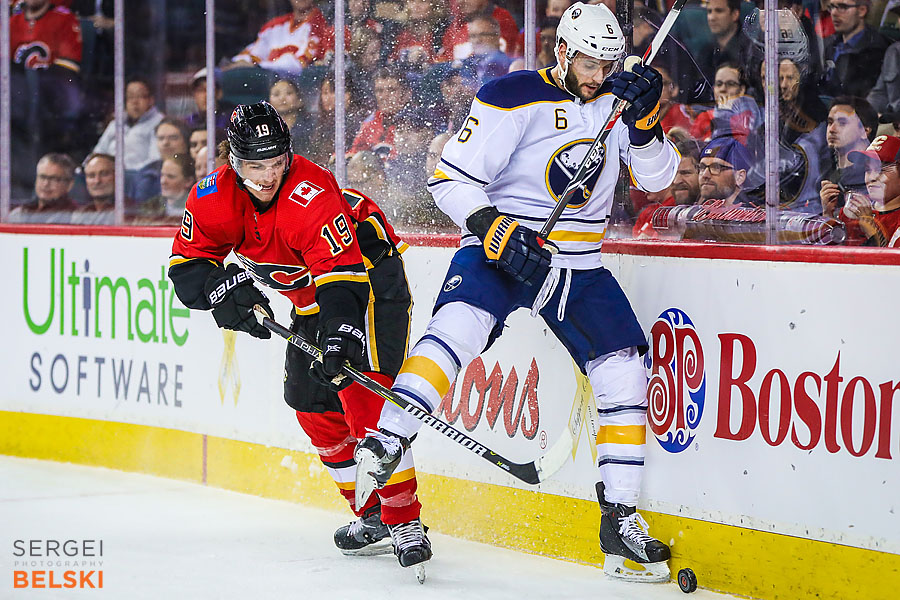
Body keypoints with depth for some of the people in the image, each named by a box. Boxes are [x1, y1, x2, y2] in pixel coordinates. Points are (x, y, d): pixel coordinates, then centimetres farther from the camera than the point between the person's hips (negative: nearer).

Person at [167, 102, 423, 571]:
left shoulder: (312, 194, -35)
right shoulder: (213, 198, -17)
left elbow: (341, 275, -42)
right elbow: (186, 268, -14)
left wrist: (340, 335, -56)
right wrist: (225, 287, -34)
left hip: (369, 273, -7)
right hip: (310, 298, 7)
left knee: (363, 394, -22)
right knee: (314, 407, 7)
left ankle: (403, 519, -20)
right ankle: (371, 514, 21)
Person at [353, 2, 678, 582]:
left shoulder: (616, 101, 4)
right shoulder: (513, 99, -12)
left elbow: (657, 177, 1)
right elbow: (451, 179, -13)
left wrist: (644, 120, -16)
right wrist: (496, 230, -27)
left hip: (579, 263, 5)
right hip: (500, 249, -5)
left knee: (624, 372, -4)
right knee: (460, 323, -33)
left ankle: (620, 520, 1)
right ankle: (386, 444, -36)